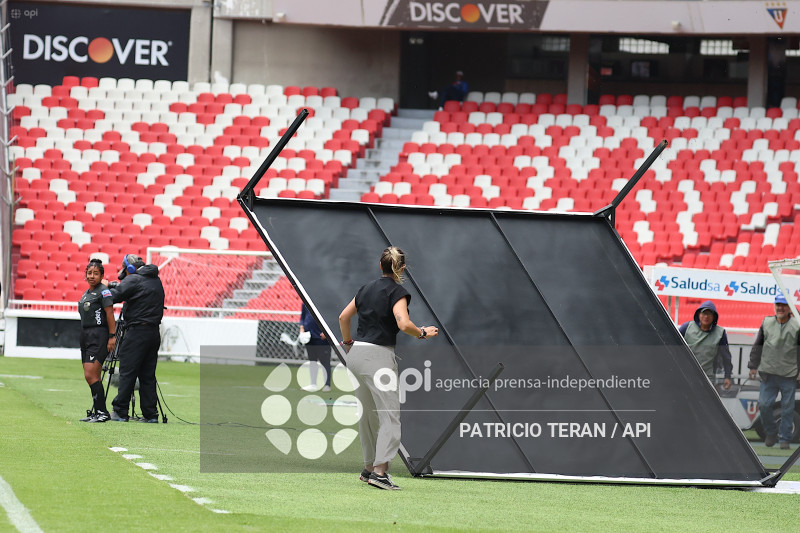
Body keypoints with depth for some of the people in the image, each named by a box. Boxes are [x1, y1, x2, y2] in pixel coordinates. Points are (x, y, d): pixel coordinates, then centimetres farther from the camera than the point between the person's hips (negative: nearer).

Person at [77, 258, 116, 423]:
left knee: (91, 375, -15)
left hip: (99, 336, -9)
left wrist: (112, 336, -18)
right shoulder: (86, 293, 17)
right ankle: (96, 411, 12)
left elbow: (110, 314, -13)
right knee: (90, 377, 8)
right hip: (86, 336, 9)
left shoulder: (103, 291, -9)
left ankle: (102, 412, -12)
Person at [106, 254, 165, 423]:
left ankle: (120, 412, -4)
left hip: (137, 332, -8)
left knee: (127, 372, -4)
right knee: (147, 375, 9)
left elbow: (114, 296, -13)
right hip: (154, 331, 8)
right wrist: (117, 285, 15)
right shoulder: (156, 280, 15)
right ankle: (150, 414, 6)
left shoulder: (133, 279, -9)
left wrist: (108, 287, 7)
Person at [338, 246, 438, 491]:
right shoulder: (396, 292, -9)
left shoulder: (367, 288, 13)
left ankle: (369, 468, 22)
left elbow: (344, 317, 18)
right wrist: (423, 332, -4)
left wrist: (348, 342, 30)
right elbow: (403, 324, -22)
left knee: (368, 415, 17)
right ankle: (380, 471, -19)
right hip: (378, 355, -8)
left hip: (356, 353, 8)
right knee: (390, 417, -8)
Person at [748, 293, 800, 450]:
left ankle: (785, 439, 12)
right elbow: (757, 346, 15)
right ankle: (771, 432, 18)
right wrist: (753, 366, 13)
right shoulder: (767, 323, 7)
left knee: (787, 409, 2)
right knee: (764, 405, -4)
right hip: (769, 374, 2)